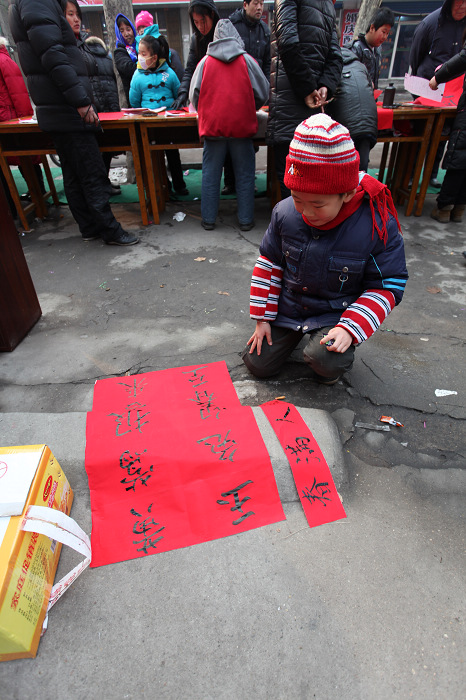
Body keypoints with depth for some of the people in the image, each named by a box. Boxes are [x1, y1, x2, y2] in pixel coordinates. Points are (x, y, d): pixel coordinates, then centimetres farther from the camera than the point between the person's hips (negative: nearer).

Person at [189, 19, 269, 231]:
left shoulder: (205, 62, 7)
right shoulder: (247, 60, 5)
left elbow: (194, 95, 11)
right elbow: (263, 93, 10)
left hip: (212, 125, 1)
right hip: (242, 126, -1)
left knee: (210, 174, 7)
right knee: (244, 174, 6)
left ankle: (208, 219, 10)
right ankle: (246, 220, 7)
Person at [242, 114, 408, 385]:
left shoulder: (379, 227, -22)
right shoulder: (285, 213, -12)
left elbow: (387, 287, -12)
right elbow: (270, 263, 0)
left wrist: (350, 329, -26)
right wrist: (262, 319, 0)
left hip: (336, 313, -3)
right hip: (287, 308, 4)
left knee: (324, 360, -32)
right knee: (257, 363, 4)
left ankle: (337, 358, 7)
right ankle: (296, 332, 31)